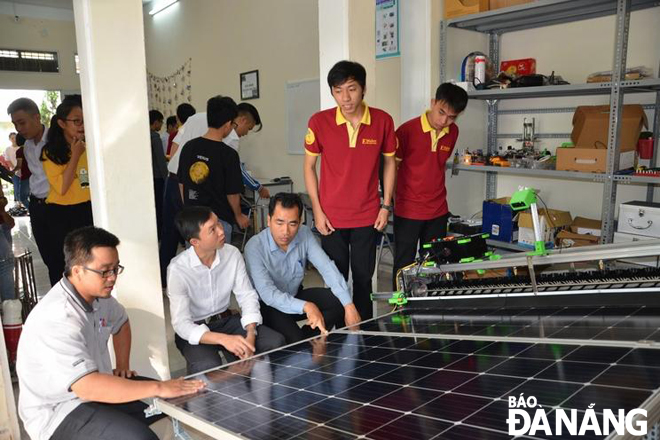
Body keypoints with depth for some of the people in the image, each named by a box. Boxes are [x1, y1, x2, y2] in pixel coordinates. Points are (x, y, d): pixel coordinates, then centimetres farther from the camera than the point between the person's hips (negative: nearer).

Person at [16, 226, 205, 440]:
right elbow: (87, 386, -39)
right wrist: (158, 388, -36)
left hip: (91, 385, 9)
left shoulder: (99, 294, -3)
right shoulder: (57, 319, -30)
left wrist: (123, 365, 8)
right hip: (58, 413, -9)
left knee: (177, 400, 6)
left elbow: (120, 322, 21)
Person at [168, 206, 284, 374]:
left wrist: (250, 335, -22)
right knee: (208, 366, -35)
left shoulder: (232, 254, -10)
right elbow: (181, 324, -25)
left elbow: (247, 296, -5)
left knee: (275, 342, -16)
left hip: (226, 320, 4)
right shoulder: (177, 270, -22)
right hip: (194, 330, -4)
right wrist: (224, 339, -39)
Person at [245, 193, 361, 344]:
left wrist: (349, 306, -31)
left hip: (296, 296, 5)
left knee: (337, 301, -16)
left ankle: (305, 341, -1)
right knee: (295, 338, -30)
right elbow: (267, 293, -34)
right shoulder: (254, 247, -26)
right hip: (268, 305, -5)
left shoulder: (304, 234, -13)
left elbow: (327, 268, -19)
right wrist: (306, 307, -49)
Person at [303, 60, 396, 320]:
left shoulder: (383, 121, -7)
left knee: (363, 278, 12)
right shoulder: (319, 122, -9)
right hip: (331, 216, 0)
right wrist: (317, 210, -4)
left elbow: (389, 162, 6)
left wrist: (386, 205, 2)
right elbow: (309, 166, 0)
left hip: (367, 216, 1)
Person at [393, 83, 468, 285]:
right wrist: (394, 202, -5)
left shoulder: (453, 132, 1)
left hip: (438, 211, 5)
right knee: (404, 266, 4)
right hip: (407, 211, -4)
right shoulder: (407, 130, -15)